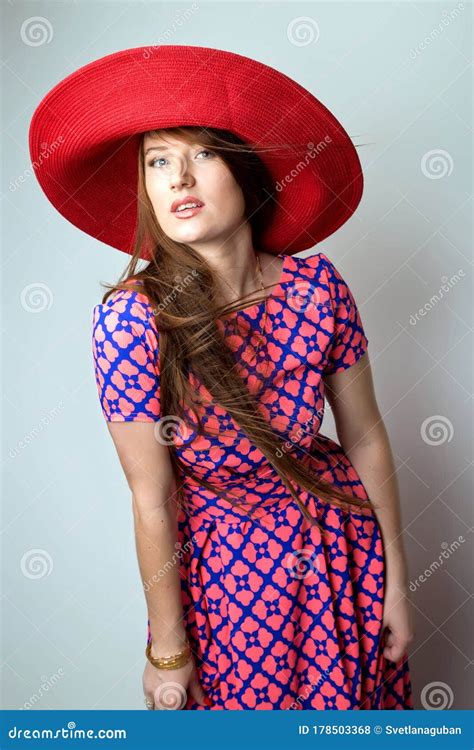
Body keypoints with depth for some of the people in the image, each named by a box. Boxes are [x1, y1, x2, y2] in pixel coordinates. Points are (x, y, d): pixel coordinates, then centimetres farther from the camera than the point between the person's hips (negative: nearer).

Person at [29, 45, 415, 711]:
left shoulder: (315, 284, -18)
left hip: (343, 541, 3)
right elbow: (153, 502, -19)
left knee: (358, 702, 24)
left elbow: (366, 437, -8)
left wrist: (397, 582, 0)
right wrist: (168, 651, -8)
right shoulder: (131, 318, -25)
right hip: (223, 563, -2)